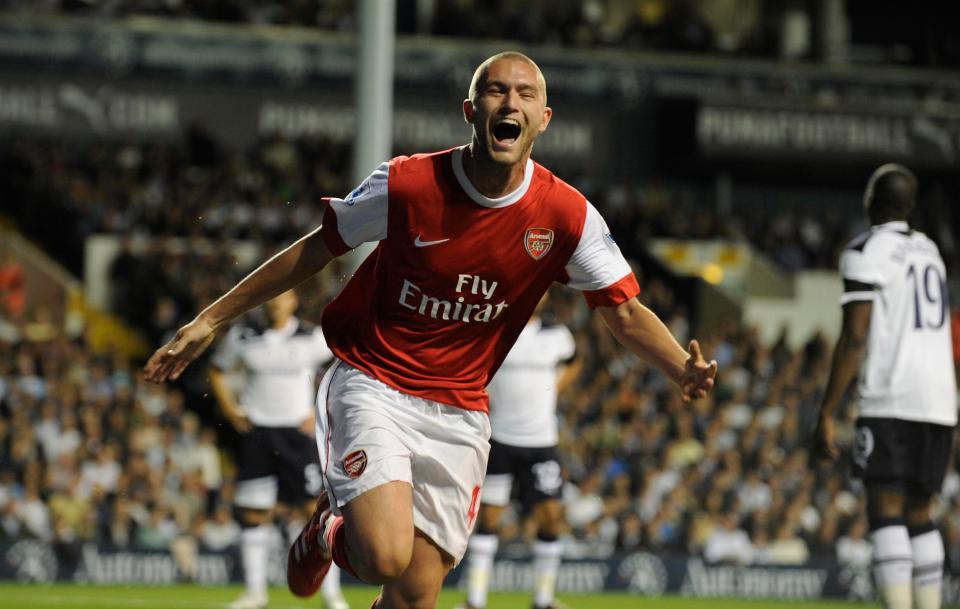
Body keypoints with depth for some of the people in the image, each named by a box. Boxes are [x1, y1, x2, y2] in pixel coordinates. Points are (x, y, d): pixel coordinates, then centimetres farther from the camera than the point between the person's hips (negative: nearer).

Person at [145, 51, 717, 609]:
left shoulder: (568, 216, -7)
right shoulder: (407, 183, -12)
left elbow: (625, 310, 0)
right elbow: (315, 250, 1)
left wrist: (684, 369, -20)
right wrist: (210, 321, 3)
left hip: (459, 415, 3)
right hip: (372, 388, -3)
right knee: (385, 557, -23)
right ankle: (331, 527, 14)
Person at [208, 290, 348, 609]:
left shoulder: (313, 338, -3)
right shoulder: (242, 336, 2)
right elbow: (217, 371, 17)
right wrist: (231, 411, 3)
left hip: (297, 431, -2)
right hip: (256, 432, 2)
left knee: (319, 508, -8)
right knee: (253, 513, 3)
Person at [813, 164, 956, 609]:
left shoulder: (866, 252, -5)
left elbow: (854, 338, -11)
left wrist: (826, 414, -10)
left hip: (891, 403, -7)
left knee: (886, 510, -10)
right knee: (919, 514, 13)